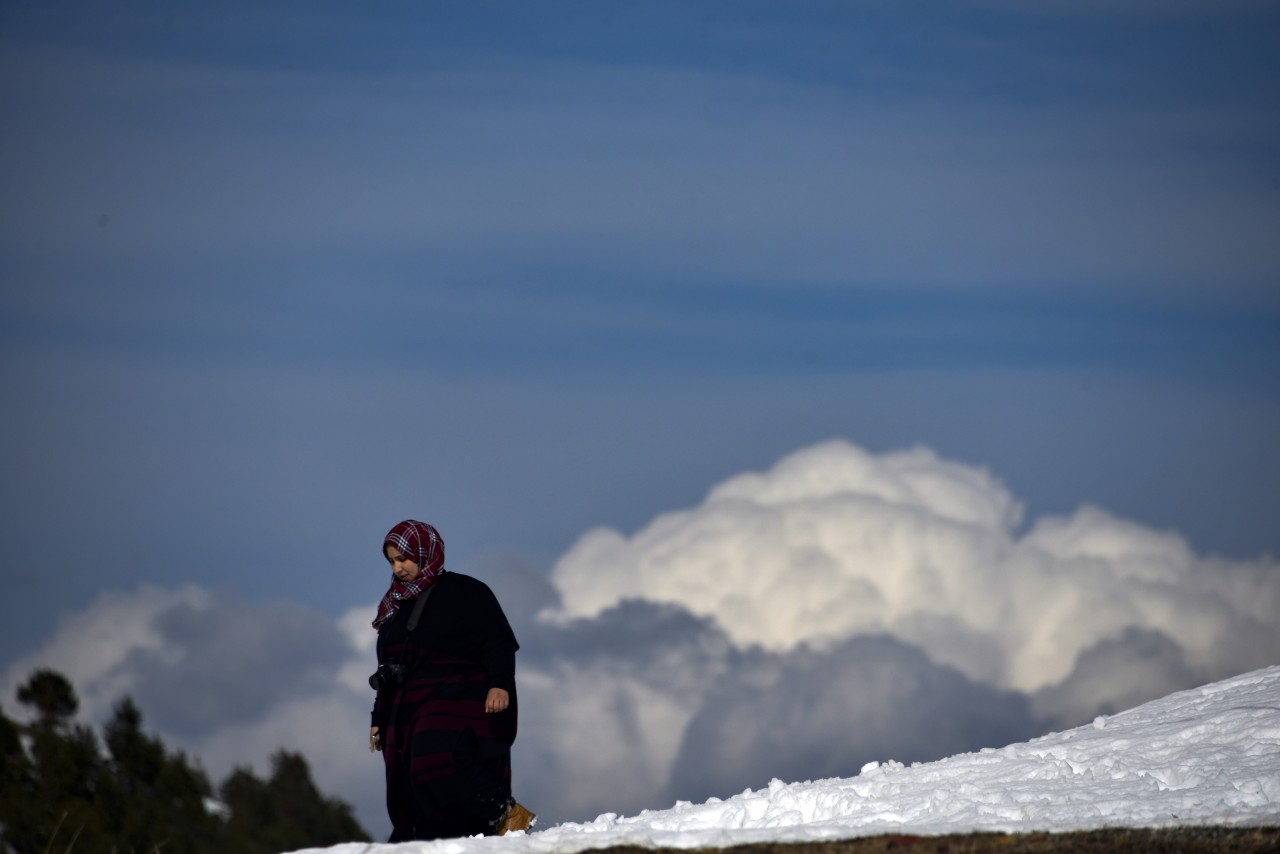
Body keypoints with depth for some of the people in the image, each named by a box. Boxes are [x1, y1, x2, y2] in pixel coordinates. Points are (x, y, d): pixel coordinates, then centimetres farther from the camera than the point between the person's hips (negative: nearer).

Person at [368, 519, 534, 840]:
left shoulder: (465, 593, 1)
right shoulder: (395, 608, 22)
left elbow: (499, 643, -6)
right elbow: (389, 669, 27)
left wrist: (500, 683, -22)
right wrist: (380, 720, 24)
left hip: (458, 703, -7)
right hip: (409, 712, 7)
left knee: (439, 766, -31)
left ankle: (507, 813, -22)